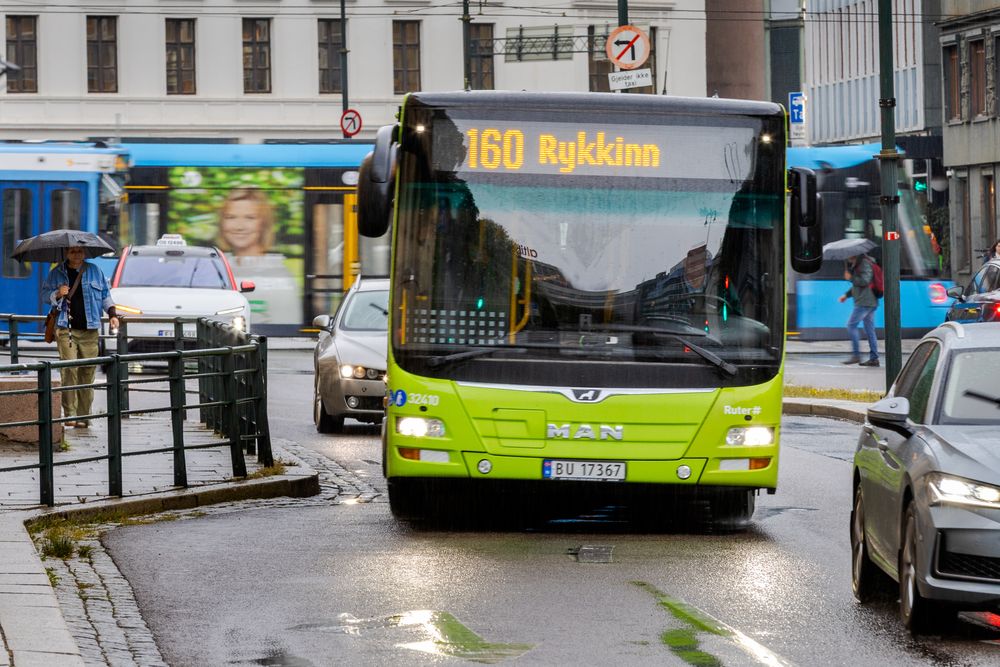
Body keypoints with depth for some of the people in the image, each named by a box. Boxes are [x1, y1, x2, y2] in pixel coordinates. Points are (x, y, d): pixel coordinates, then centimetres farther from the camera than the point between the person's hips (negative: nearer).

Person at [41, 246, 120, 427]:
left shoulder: (94, 271, 12)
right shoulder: (57, 273, 9)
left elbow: (105, 295, 19)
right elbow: (45, 293, 15)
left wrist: (112, 314, 7)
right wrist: (57, 295, -6)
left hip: (90, 330, 2)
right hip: (66, 329, -2)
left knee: (87, 372, 0)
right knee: (69, 370, -14)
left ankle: (83, 415, 6)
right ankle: (69, 413, -13)